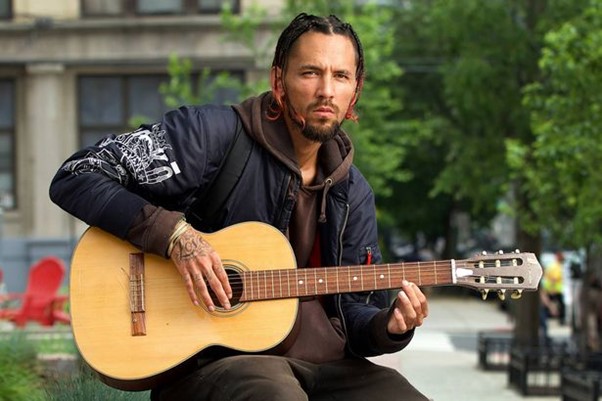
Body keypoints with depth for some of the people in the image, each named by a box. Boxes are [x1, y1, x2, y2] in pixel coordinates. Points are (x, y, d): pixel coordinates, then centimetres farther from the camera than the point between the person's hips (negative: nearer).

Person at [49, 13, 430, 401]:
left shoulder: (353, 193, 11)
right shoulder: (214, 133, -6)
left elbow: (352, 309, 15)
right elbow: (76, 178, -10)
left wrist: (388, 326, -8)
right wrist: (175, 234, -21)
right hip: (206, 358, -6)